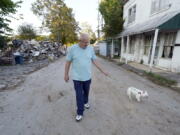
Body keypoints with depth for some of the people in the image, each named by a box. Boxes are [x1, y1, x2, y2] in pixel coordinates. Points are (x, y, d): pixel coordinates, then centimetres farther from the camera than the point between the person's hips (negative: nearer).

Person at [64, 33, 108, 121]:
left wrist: (102, 71, 3)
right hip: (77, 77, -3)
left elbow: (94, 61, 3)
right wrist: (66, 74, -1)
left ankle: (85, 102, 51)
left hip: (87, 76, 3)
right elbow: (68, 62, -4)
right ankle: (80, 113, 24)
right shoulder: (72, 48, -12)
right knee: (79, 95, 5)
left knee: (86, 91, 22)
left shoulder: (91, 48, -4)